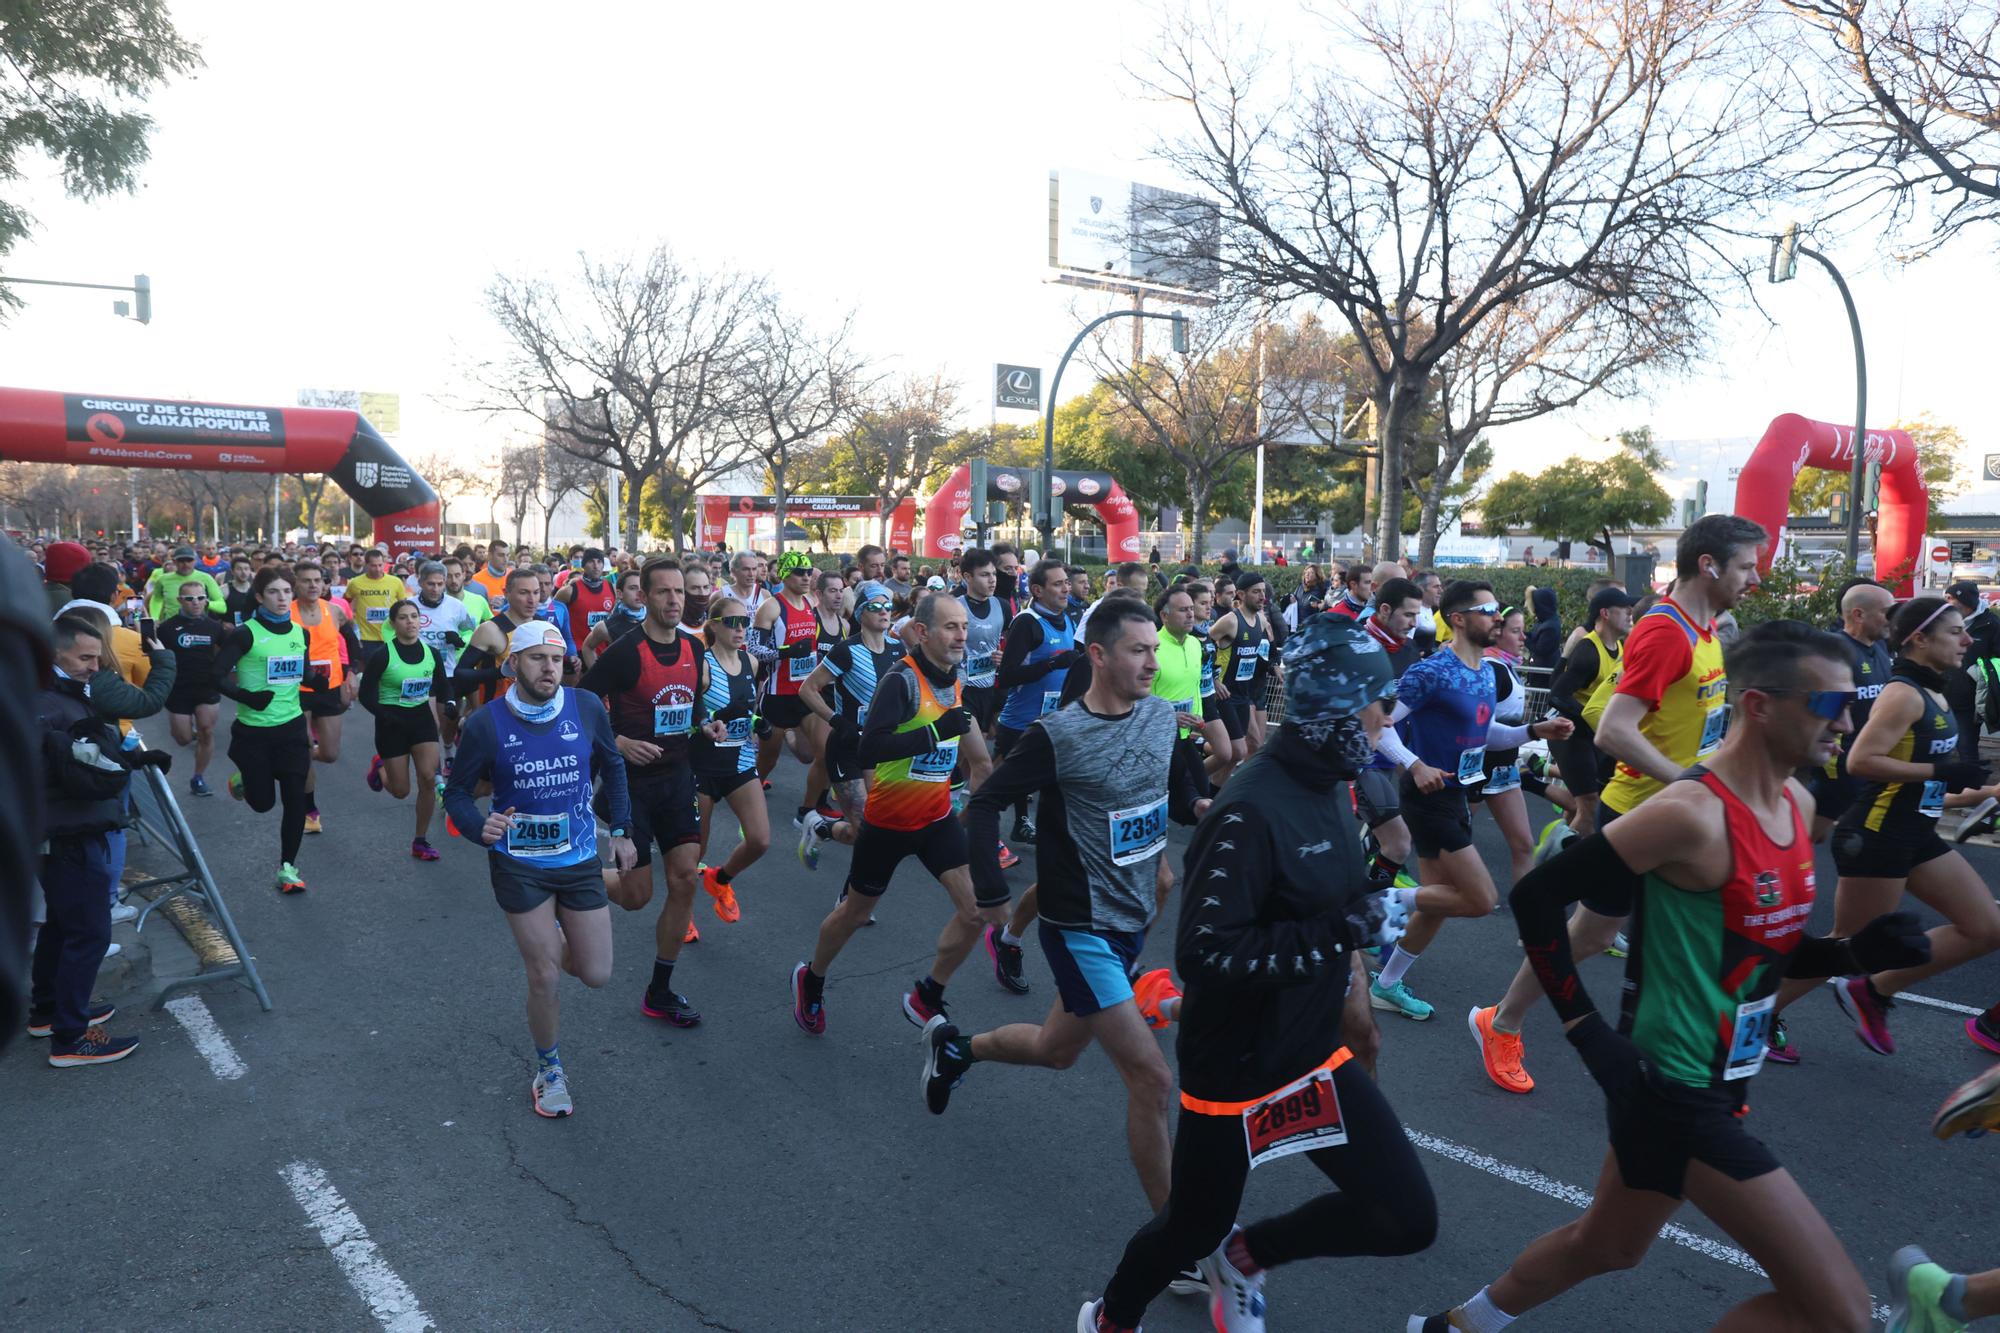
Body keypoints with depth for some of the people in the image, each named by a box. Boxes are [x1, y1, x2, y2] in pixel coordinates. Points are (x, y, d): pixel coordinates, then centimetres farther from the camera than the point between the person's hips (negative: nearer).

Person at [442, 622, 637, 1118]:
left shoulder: (587, 710, -9)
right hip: (520, 865, -2)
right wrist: (480, 826, -25)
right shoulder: (485, 724, -14)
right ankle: (549, 1070, 27)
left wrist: (620, 830, 7)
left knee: (596, 975, 6)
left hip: (580, 858, 3)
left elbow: (612, 767, 9)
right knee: (545, 978, 0)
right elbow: (457, 793, -4)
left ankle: (549, 941, 42)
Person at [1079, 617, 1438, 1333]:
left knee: (1408, 1220, 4)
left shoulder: (1323, 788, 1)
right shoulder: (1252, 810, -28)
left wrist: (1350, 989, 18)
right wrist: (1333, 936, -28)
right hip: (1236, 1067, -7)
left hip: (1317, 1055, 8)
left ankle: (1247, 1255, 28)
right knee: (1193, 1229, 14)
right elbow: (1205, 954, -30)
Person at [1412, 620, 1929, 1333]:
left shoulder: (1797, 804, 4)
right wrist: (1589, 1033, -20)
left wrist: (1855, 952, -5)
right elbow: (1535, 897, -21)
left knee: (1604, 1245, 26)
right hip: (1672, 1086, -10)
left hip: (1718, 1077, 10)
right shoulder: (1693, 813, -24)